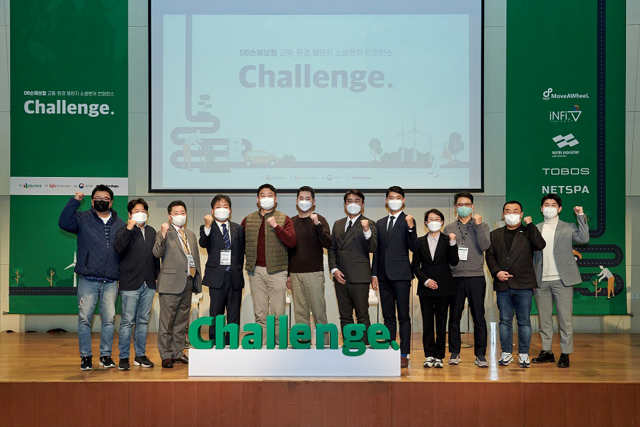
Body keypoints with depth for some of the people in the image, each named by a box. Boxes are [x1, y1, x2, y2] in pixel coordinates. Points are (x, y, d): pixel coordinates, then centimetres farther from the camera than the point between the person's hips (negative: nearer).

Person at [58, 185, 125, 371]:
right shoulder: (83, 219, 7)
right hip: (87, 279, -1)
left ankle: (106, 355, 13)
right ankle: (85, 356, 10)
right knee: (84, 319, -2)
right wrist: (75, 201, -14)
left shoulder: (119, 224, 14)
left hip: (111, 281, 2)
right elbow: (64, 223, -10)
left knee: (109, 319, 0)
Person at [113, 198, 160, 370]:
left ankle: (140, 355, 19)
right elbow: (118, 248, -20)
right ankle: (123, 357, 4)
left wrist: (157, 276, 15)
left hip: (148, 285, 5)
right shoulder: (124, 231, -1)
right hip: (130, 284, -5)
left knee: (143, 321, 11)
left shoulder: (151, 231, 15)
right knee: (127, 322, -3)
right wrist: (129, 229, -22)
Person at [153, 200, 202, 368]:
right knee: (167, 321, -3)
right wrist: (163, 234, -27)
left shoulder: (191, 235, 18)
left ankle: (178, 353, 20)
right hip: (171, 283, -6)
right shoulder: (164, 233, 0)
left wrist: (198, 281, 17)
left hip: (188, 282, 6)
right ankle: (166, 355, 3)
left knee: (182, 320, 12)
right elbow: (157, 253, -15)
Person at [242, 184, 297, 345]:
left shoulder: (284, 219, 3)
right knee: (260, 315, 7)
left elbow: (292, 242, -9)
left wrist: (276, 226, -16)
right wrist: (249, 254, 12)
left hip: (277, 271, -3)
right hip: (256, 271, 3)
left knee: (277, 314, -3)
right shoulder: (248, 220, 12)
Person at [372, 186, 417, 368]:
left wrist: (411, 228, -22)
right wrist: (374, 274, 11)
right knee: (388, 317, 9)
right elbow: (377, 250, 16)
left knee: (403, 316, -3)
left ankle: (404, 355, -1)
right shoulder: (380, 223, 16)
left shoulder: (408, 221, 0)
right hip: (384, 276, 5)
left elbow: (413, 247, -9)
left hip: (401, 275, -5)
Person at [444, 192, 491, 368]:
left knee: (478, 317, -2)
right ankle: (454, 353, 14)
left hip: (476, 276, -1)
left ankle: (480, 355, 5)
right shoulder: (448, 228, 13)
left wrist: (478, 225, -12)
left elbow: (484, 246, -8)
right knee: (454, 317, 4)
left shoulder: (481, 226, 8)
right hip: (455, 277, 2)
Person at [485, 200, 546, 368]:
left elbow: (540, 245, -14)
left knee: (524, 322, 3)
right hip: (502, 285, 2)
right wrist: (496, 272, -7)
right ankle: (506, 353, 17)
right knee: (505, 321, 8)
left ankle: (524, 354, 12)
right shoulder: (495, 235, 13)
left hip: (523, 285, -2)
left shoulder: (528, 233, 4)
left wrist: (530, 225, -14)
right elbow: (490, 256, 9)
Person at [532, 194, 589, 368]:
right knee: (544, 318, 8)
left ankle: (565, 354, 4)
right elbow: (530, 253, 11)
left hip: (561, 280, -3)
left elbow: (584, 239, -11)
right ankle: (546, 351, 17)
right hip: (541, 281, 3)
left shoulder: (568, 228, 5)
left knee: (565, 318, -3)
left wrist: (581, 216, -13)